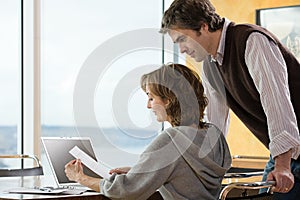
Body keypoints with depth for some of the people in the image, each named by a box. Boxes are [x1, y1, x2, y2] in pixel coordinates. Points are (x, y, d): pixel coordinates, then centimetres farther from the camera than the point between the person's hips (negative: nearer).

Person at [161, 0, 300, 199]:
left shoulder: (253, 41, -19)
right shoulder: (209, 67, 9)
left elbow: (278, 101, -27)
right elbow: (215, 123, 17)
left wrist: (282, 165, -32)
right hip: (281, 152, 8)